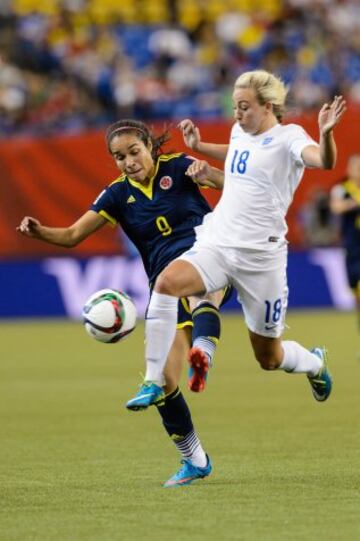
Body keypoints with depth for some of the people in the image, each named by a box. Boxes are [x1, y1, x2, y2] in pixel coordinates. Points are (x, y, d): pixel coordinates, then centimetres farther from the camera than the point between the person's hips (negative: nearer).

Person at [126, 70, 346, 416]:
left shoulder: (288, 137, -8)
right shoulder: (240, 132, 12)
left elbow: (323, 161, -30)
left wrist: (325, 134, -49)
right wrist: (198, 147, 27)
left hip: (260, 255, -5)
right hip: (215, 243, 5)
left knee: (268, 357, 8)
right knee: (167, 281, -28)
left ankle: (315, 363, 45)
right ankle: (153, 383, -26)